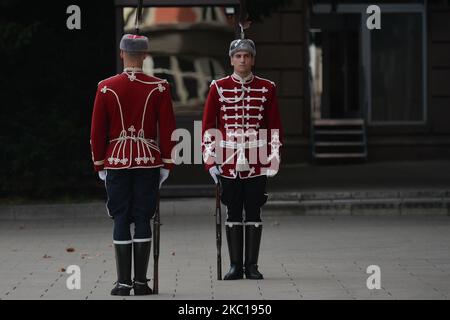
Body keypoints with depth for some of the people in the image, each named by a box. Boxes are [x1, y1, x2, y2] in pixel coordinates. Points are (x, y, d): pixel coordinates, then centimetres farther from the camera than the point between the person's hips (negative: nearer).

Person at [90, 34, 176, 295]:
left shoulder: (106, 88, -2)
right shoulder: (159, 88, -3)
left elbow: (97, 130, 1)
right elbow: (168, 129, -2)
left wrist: (99, 165, 9)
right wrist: (167, 164, 6)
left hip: (117, 161, 0)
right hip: (148, 162, 0)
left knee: (121, 220, 3)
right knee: (143, 220, 3)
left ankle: (123, 282, 1)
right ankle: (141, 281, 2)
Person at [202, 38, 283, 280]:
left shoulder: (267, 88, 5)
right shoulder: (218, 88, 4)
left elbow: (275, 127, 7)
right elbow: (208, 126, 5)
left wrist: (273, 159, 0)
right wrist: (210, 161, -1)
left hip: (257, 164, 0)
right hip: (228, 162, 0)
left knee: (254, 213, 2)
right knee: (233, 213, 4)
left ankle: (252, 266, 9)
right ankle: (235, 266, 9)